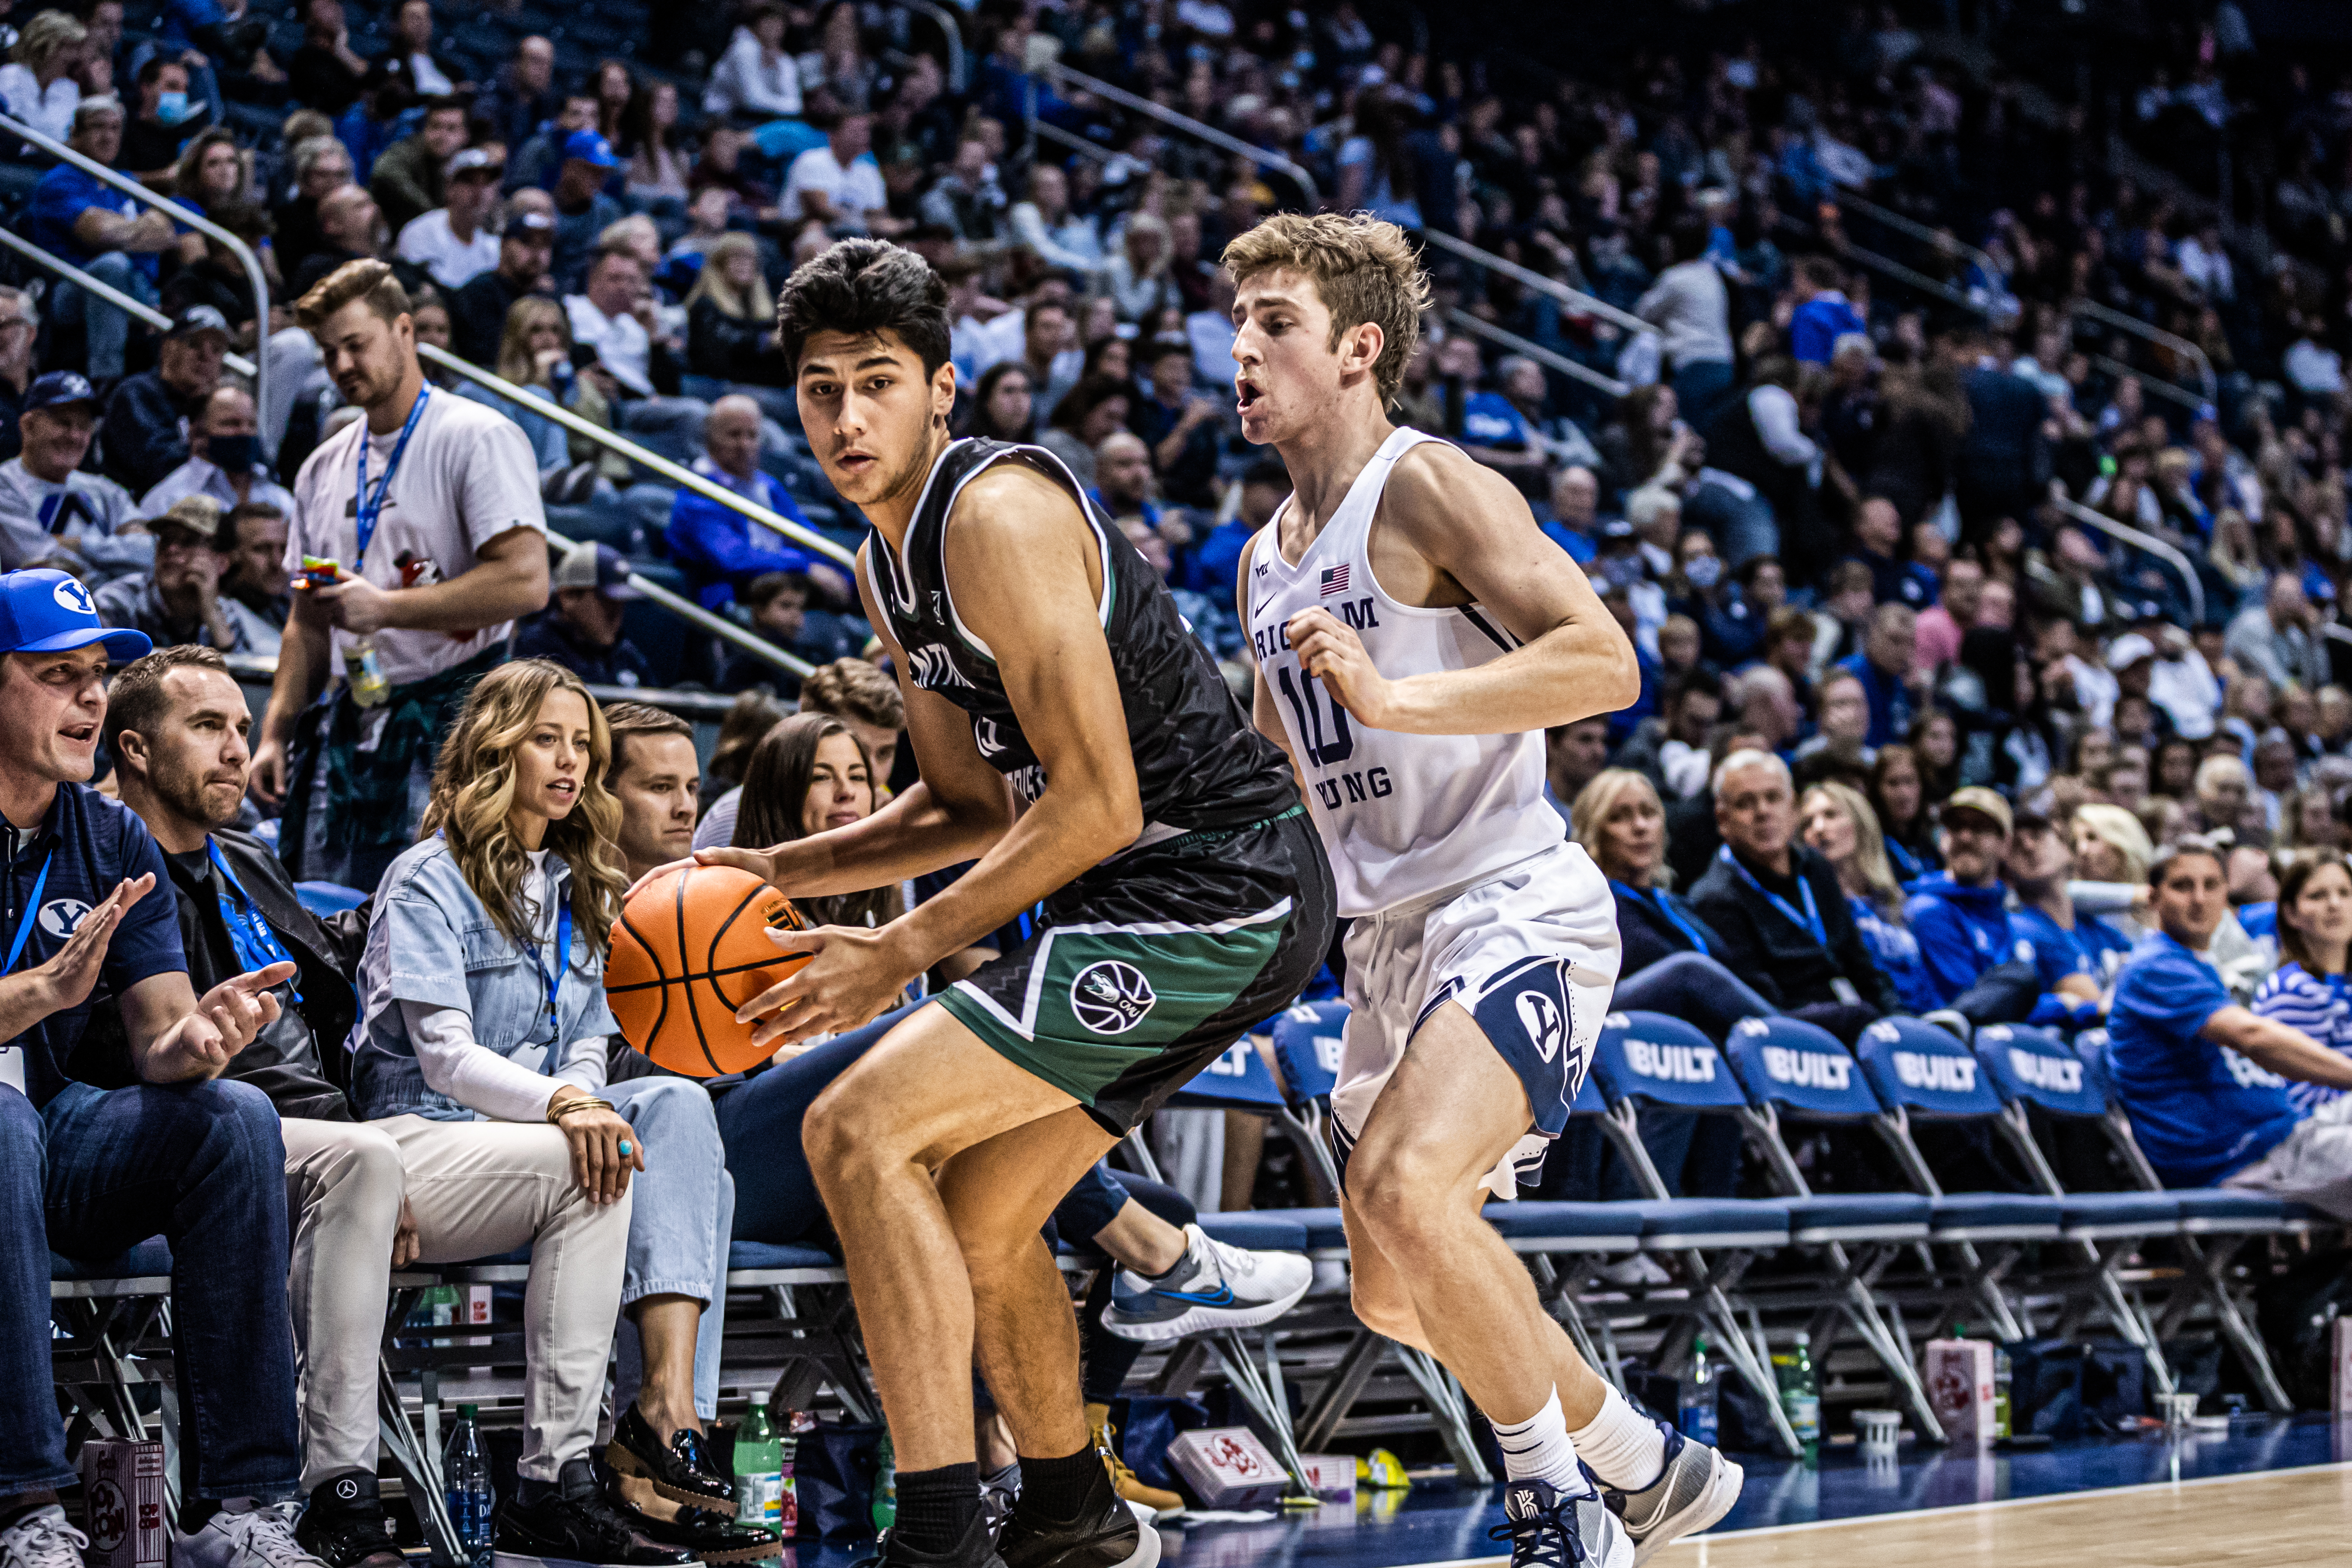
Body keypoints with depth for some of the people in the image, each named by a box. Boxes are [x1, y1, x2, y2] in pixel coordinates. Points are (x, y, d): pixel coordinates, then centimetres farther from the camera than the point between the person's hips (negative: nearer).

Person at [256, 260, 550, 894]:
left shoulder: (477, 438, -5)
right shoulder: (323, 468, 19)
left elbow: (525, 581, -18)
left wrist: (384, 608, -16)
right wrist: (276, 733, 12)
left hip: (445, 721, -7)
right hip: (346, 725, 7)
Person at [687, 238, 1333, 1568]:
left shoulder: (1000, 515, -18)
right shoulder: (885, 565, 13)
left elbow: (1096, 805, -22)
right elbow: (976, 804, 21)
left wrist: (899, 954, -17)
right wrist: (780, 873, 9)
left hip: (1214, 889, -10)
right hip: (1162, 904, 10)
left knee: (861, 1129, -17)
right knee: (977, 1218, 19)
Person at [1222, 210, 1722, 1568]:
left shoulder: (1429, 489, -11)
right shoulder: (1268, 561, 15)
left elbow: (1605, 662, -23)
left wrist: (1394, 698, -31)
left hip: (1515, 908, -10)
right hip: (1391, 933, 10)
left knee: (1402, 1186, -30)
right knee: (1395, 1294, 15)